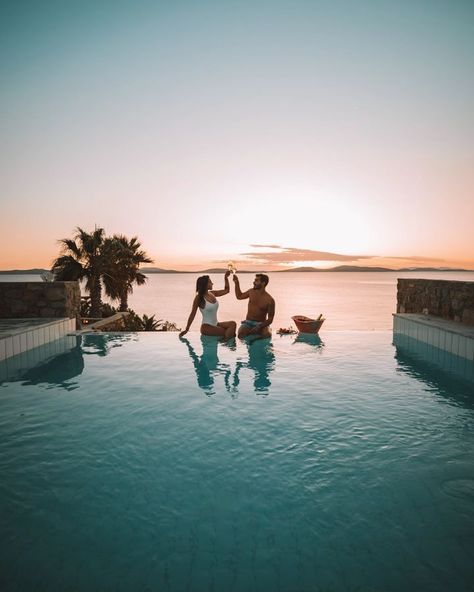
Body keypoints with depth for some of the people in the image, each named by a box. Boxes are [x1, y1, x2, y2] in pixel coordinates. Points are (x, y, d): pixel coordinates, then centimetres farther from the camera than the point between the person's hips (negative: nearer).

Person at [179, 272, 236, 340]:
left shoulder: (212, 293, 7)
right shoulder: (198, 298, -10)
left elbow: (226, 290, 19)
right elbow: (192, 314, -6)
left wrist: (226, 278, 8)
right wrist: (186, 329, -5)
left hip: (215, 324, 7)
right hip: (206, 327, -6)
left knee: (233, 324, -19)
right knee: (228, 333, -20)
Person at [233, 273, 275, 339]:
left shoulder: (269, 300, -10)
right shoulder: (251, 291, 4)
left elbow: (270, 319, -8)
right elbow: (239, 296, 24)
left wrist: (259, 327, -24)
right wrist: (236, 283, 14)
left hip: (261, 323, -3)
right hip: (248, 322, 3)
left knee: (267, 335, -36)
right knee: (241, 334, -30)